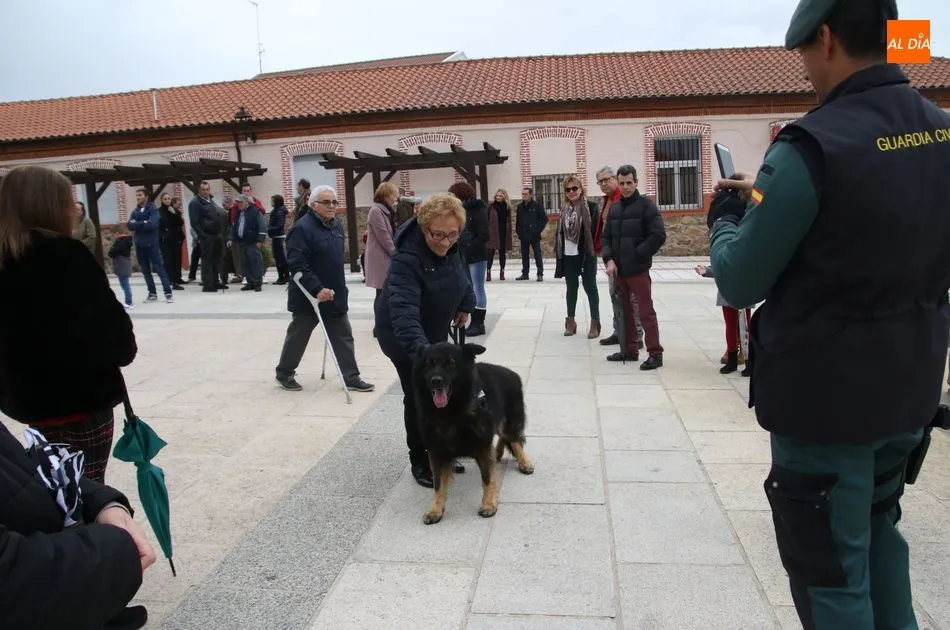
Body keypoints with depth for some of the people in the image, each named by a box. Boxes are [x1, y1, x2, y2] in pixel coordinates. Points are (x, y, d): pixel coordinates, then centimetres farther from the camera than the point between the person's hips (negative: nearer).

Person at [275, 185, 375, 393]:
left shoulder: (337, 224, 7)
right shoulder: (302, 228, -19)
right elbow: (297, 265, -24)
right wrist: (317, 288, -28)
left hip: (336, 294, 7)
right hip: (308, 296, -7)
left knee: (343, 337, 6)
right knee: (298, 336, 10)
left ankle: (351, 378, 13)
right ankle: (284, 373, 29)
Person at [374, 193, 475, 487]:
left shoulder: (449, 245, -12)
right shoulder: (407, 258, -36)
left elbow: (460, 271, 11)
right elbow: (403, 310, -46)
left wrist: (465, 305, 11)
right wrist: (419, 349, -57)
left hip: (435, 330, 7)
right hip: (403, 337, -7)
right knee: (418, 397, -1)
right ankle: (420, 462, 15)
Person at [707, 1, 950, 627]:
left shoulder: (813, 146, -22)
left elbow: (739, 283, -17)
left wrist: (727, 216, 3)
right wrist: (766, 200, 11)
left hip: (825, 395, -7)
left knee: (831, 568, 10)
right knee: (877, 527, 29)